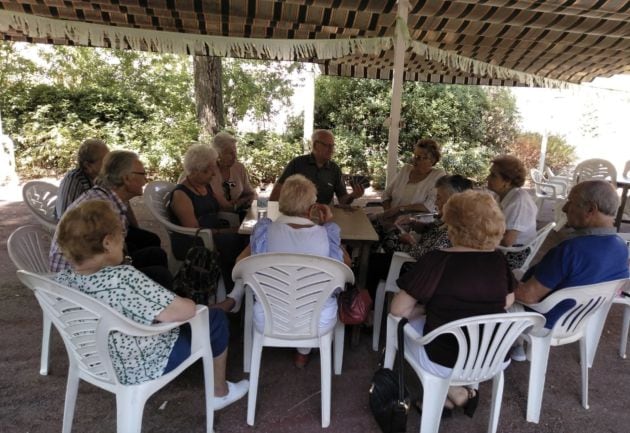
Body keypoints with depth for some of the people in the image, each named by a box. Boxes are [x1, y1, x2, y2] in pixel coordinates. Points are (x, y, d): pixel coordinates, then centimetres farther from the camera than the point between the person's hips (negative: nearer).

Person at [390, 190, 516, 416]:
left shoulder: (436, 260, -21)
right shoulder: (498, 260, -7)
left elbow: (398, 310, -17)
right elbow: (507, 302, 10)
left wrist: (426, 309, 1)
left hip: (446, 363, -5)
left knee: (405, 322, 20)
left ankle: (455, 394, 14)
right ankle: (465, 389, 20)